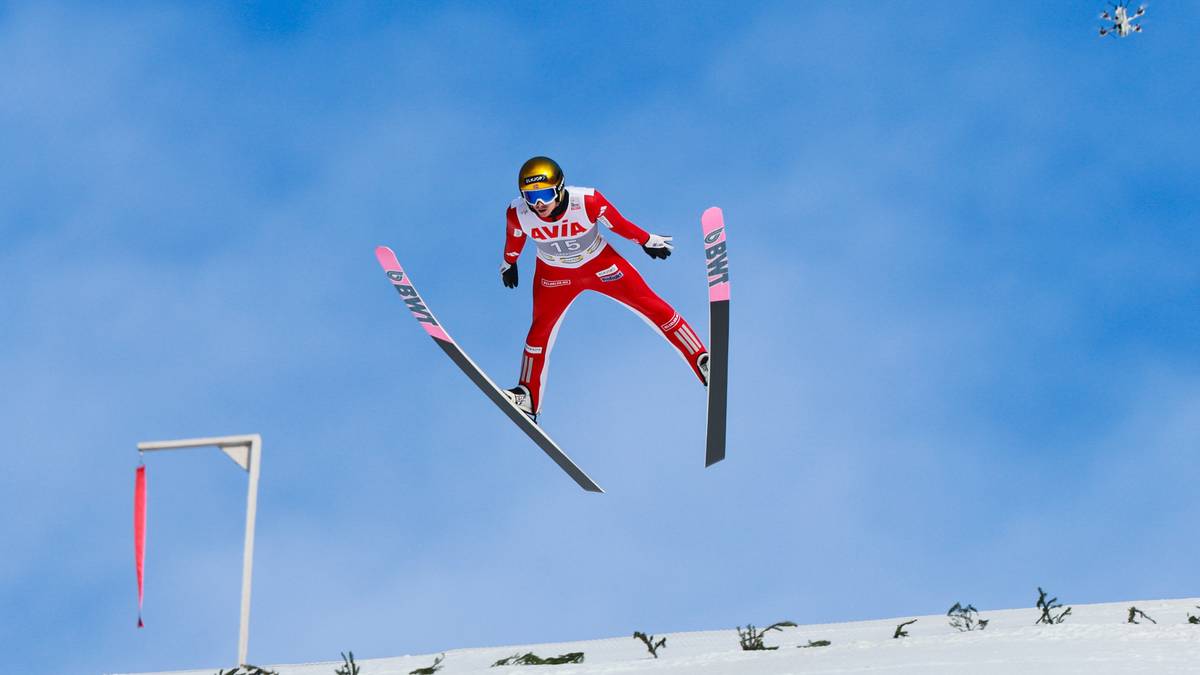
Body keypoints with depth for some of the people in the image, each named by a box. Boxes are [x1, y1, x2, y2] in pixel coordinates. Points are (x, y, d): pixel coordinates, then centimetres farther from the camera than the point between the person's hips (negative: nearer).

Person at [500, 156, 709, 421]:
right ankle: (528, 398, 16)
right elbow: (514, 237, -4)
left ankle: (702, 361, 7)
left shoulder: (588, 202, -35)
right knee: (541, 327, 1)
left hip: (601, 264, -1)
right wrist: (509, 264, 14)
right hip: (554, 274, 1)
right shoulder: (518, 214, -29)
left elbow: (617, 223, -16)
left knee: (652, 306, -2)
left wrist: (648, 240, 0)